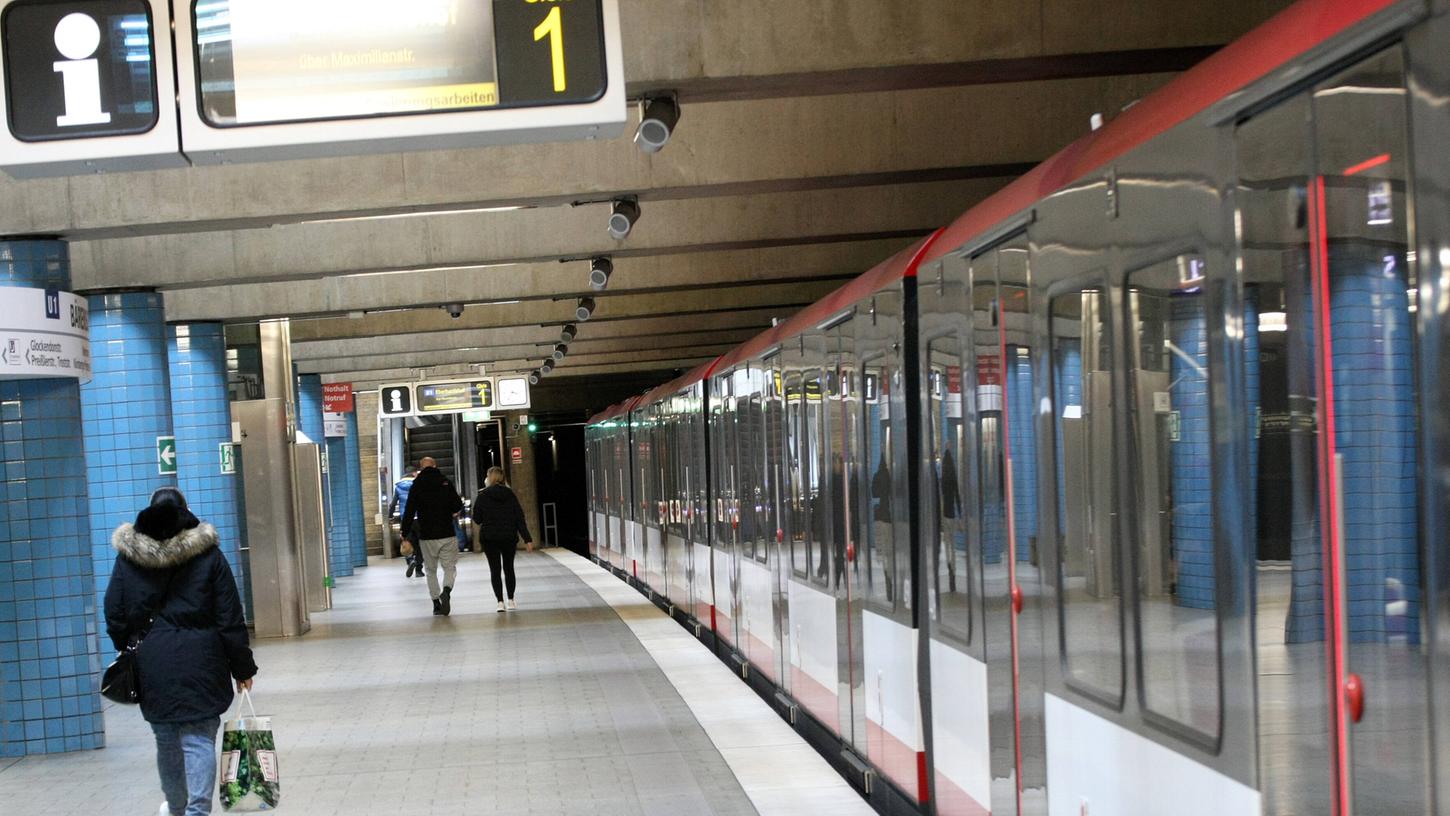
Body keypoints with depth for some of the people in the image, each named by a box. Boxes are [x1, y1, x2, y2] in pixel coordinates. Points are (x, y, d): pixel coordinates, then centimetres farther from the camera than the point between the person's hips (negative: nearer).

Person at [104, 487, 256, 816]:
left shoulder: (127, 556, 2)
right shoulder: (208, 554, -2)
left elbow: (115, 614, 5)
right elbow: (230, 618, -2)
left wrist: (128, 653, 17)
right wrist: (242, 666, 4)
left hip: (151, 662, 2)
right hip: (200, 660, -2)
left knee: (166, 739, 16)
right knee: (200, 738, -1)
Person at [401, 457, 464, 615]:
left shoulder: (416, 486, 0)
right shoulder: (446, 483, 0)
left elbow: (409, 513, -3)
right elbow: (458, 506, -2)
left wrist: (405, 535, 2)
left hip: (426, 537, 0)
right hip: (447, 534, 0)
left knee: (431, 571, 13)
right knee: (450, 567, 6)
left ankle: (436, 603, 10)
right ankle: (446, 591, -21)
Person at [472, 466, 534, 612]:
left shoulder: (482, 496, -6)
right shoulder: (510, 495, 1)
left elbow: (477, 519, -2)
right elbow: (520, 518, -4)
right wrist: (527, 539, -5)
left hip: (489, 539, -2)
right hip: (509, 537, 2)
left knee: (495, 570, 2)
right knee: (509, 568, 14)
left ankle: (500, 602, -6)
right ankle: (511, 601, 12)